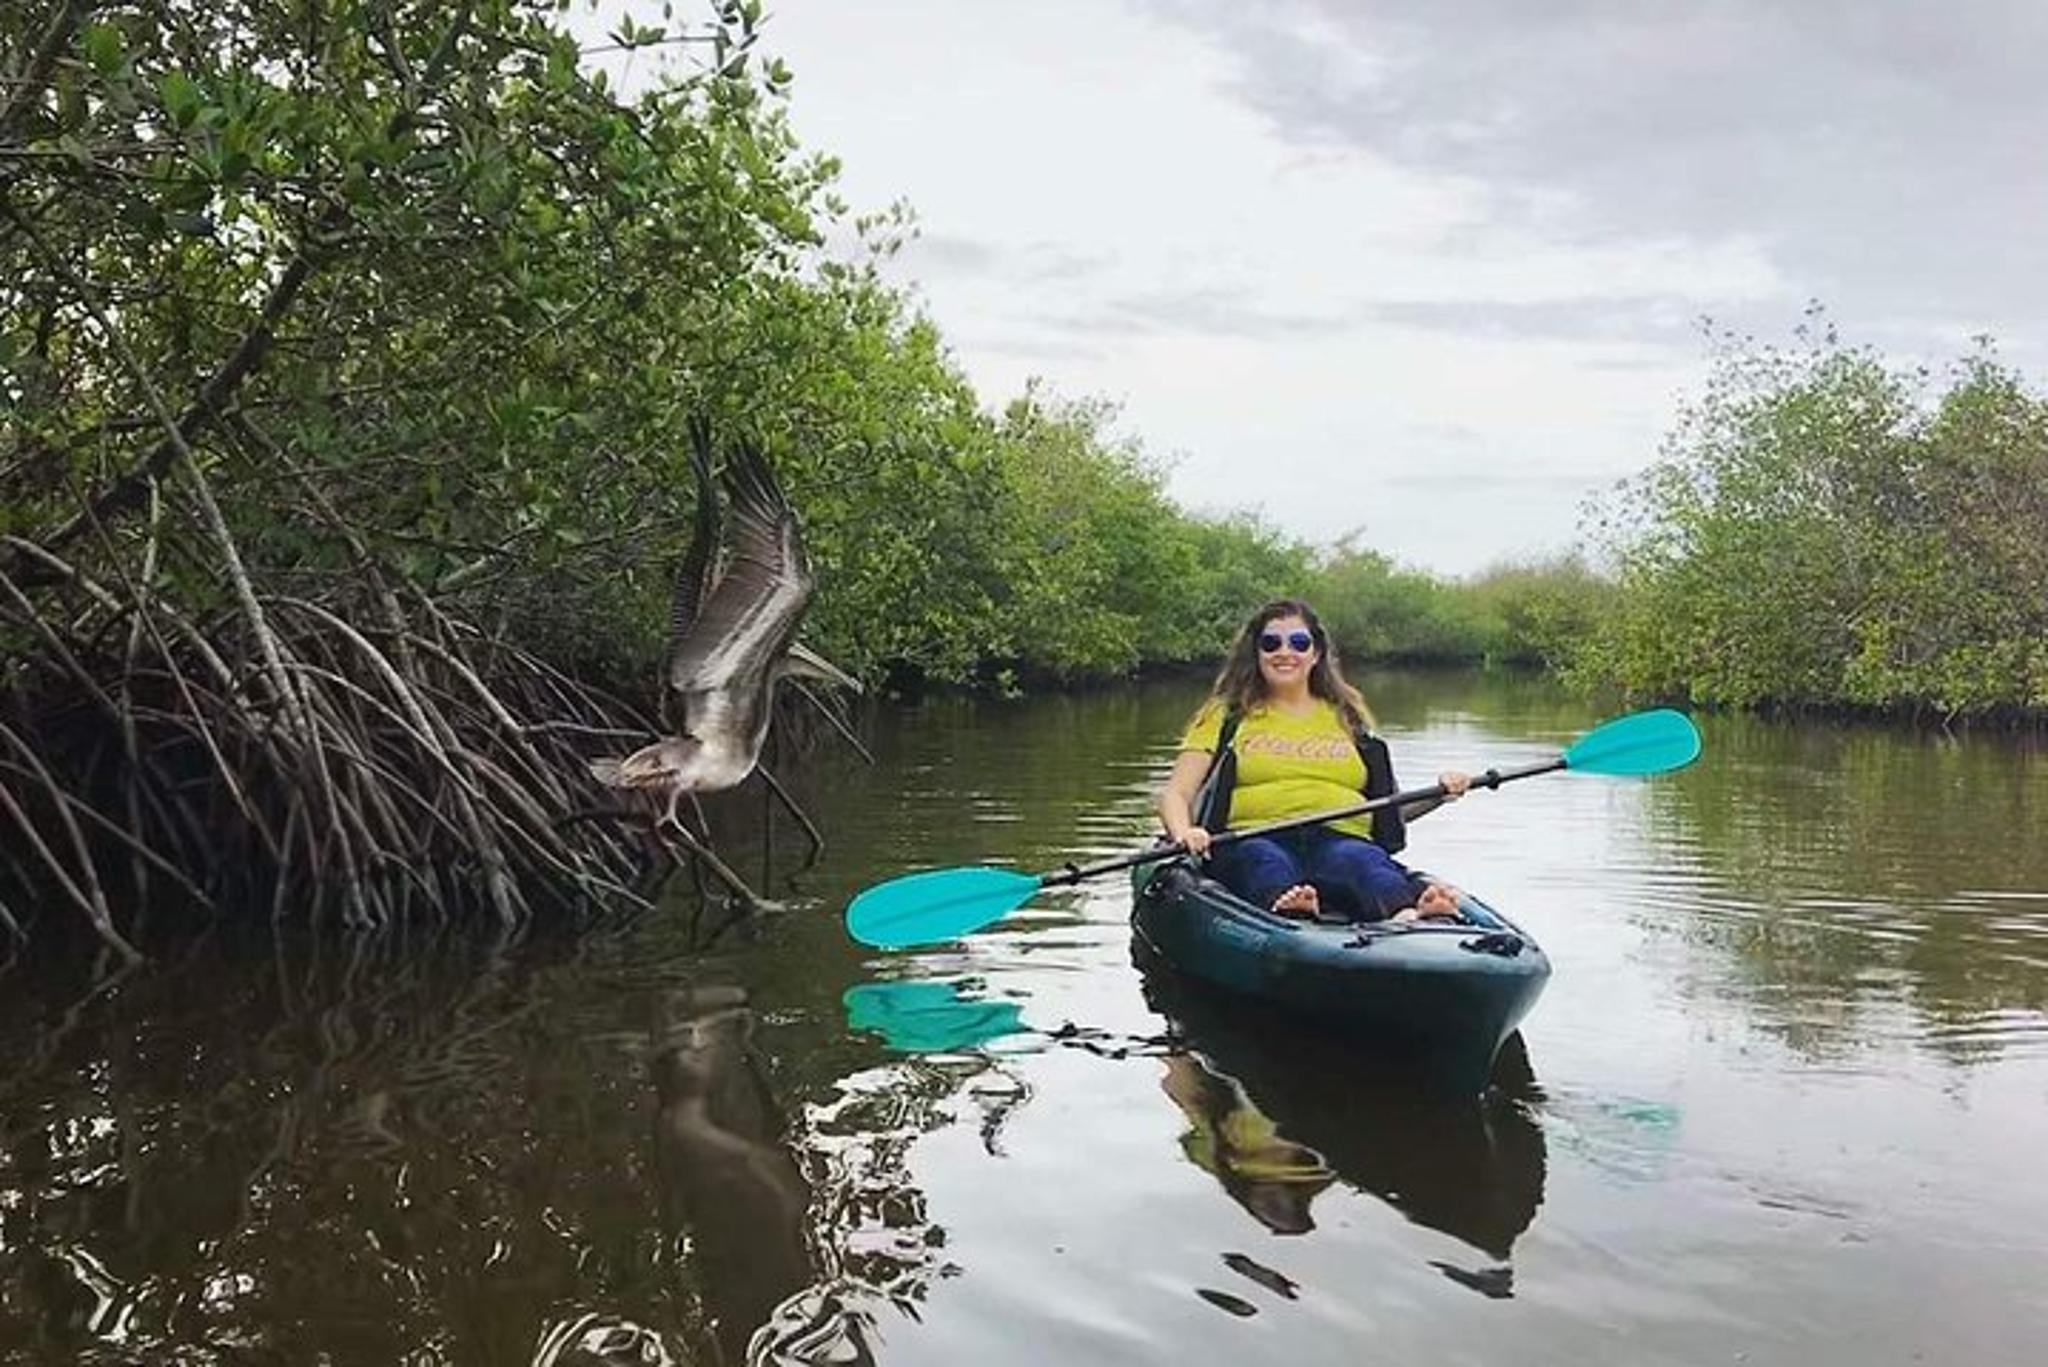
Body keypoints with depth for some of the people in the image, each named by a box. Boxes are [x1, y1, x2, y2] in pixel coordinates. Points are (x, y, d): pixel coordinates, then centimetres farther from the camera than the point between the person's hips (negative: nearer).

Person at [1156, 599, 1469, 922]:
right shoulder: (1227, 717, 20)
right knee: (1265, 860, -36)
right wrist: (1183, 832, -13)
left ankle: (1409, 914, -64)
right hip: (1255, 839, -1)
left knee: (1364, 860, -34)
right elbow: (1175, 794, 10)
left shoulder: (1347, 719, 27)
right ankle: (1284, 908, -68)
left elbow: (1386, 812, 26)